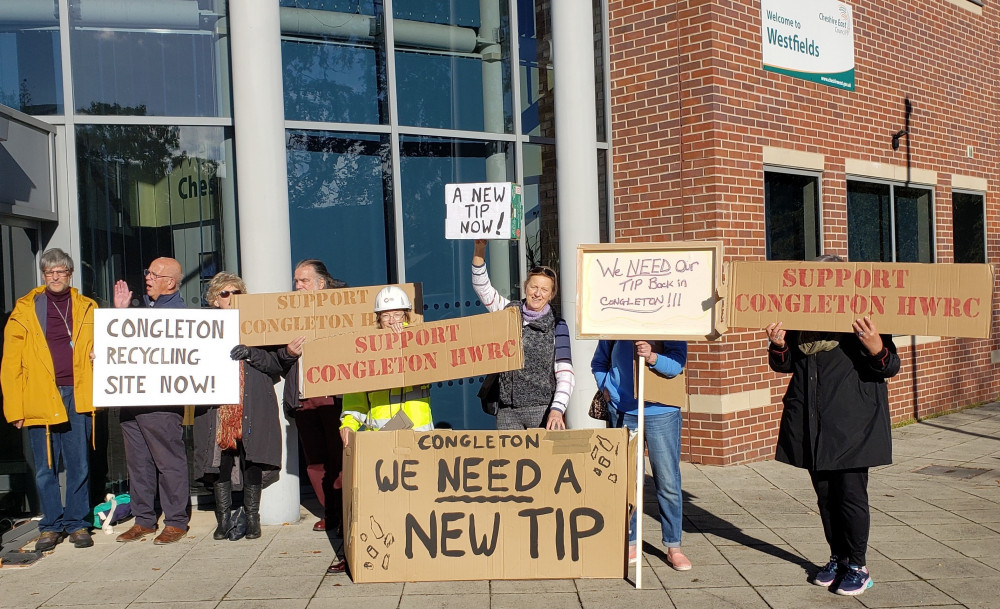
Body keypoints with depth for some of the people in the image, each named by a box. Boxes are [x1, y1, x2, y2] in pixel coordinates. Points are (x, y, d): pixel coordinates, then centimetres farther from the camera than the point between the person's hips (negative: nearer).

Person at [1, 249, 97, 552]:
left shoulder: (86, 308, 10)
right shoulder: (25, 309, 5)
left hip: (77, 396, 1)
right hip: (40, 398, -1)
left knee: (79, 465, 6)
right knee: (45, 468, 7)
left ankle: (77, 523, 18)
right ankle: (51, 526, 20)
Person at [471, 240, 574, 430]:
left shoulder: (557, 326, 0)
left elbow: (565, 373, -6)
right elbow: (482, 285, 5)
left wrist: (557, 409, -20)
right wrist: (480, 248, -8)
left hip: (543, 409, -3)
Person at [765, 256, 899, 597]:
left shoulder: (863, 319, -4)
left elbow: (890, 367, -5)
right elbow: (785, 365, 15)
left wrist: (876, 347, -26)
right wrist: (779, 345, -7)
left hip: (851, 423, -5)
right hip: (811, 425, 5)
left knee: (851, 493, 0)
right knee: (825, 494, 13)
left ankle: (858, 566, 15)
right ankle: (838, 558, 28)